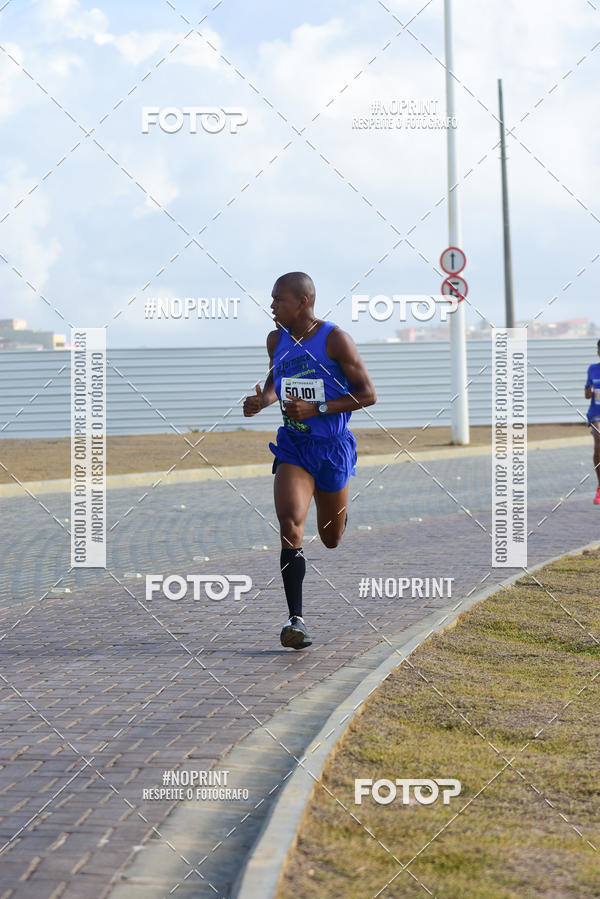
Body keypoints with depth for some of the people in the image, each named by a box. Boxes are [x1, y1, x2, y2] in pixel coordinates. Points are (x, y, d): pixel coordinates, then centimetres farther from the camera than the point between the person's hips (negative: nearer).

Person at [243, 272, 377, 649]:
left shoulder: (336, 340, -13)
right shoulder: (277, 340, 3)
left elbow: (368, 394, -12)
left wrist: (317, 409, -22)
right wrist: (263, 400, 0)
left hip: (332, 448, -2)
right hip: (293, 448, 2)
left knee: (331, 538, 14)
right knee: (290, 525, -20)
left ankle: (339, 511, 54)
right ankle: (296, 619, -20)